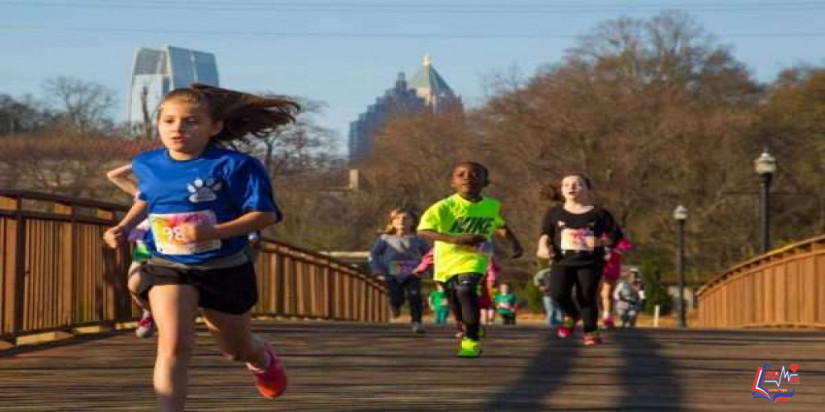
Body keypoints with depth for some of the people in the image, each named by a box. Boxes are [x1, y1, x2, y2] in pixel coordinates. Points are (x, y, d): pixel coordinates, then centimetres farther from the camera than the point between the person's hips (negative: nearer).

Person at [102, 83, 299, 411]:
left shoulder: (233, 166, -19)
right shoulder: (147, 165, -2)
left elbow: (265, 214, -20)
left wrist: (214, 232, -32)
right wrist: (124, 227, 4)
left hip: (225, 270, -2)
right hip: (168, 268, 2)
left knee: (236, 350, 21)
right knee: (174, 344, -23)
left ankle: (262, 358, 59)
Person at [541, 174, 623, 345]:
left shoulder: (598, 213, 2)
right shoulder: (554, 213, 8)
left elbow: (616, 234, 5)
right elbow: (546, 233, 14)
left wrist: (600, 242, -13)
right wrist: (545, 245, -7)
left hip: (590, 262, -2)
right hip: (562, 261, 2)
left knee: (586, 297, -4)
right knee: (558, 293, -15)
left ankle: (591, 331, 12)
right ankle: (571, 315, 17)